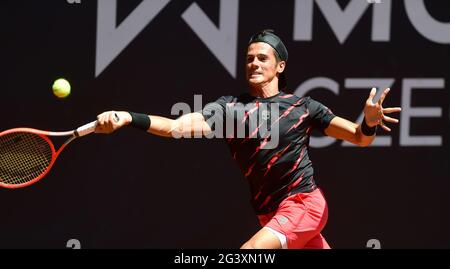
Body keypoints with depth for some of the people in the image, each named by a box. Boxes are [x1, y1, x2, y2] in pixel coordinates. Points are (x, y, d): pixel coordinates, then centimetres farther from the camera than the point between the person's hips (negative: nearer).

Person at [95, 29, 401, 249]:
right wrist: (127, 118, -29)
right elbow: (177, 126, -13)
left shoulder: (303, 105, -1)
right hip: (271, 215, 4)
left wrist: (369, 121, -23)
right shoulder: (230, 107, 1)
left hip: (304, 202, -4)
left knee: (248, 254, -26)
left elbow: (359, 138, 2)